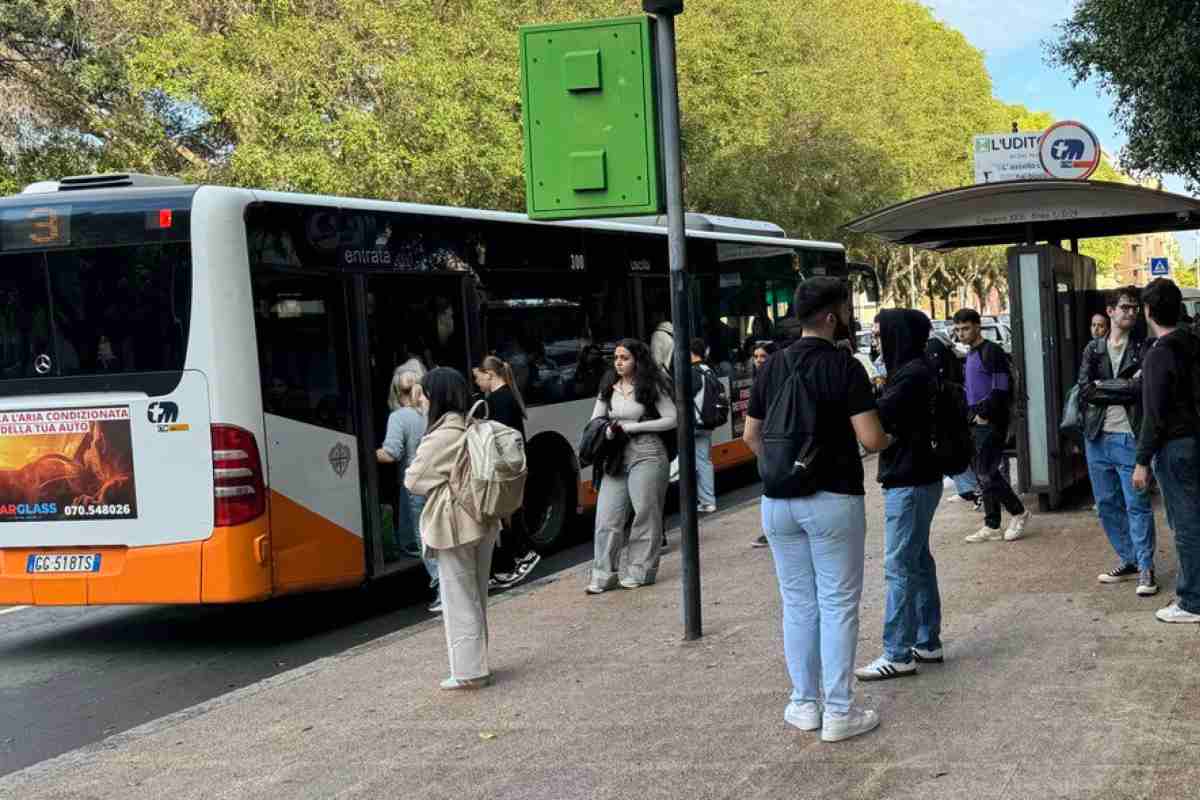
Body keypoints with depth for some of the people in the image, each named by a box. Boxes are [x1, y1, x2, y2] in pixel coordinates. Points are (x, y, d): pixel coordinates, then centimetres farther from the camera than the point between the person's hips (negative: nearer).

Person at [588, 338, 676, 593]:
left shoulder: (651, 387, -1)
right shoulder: (609, 388, 12)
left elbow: (671, 419, -5)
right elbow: (595, 420, 17)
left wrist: (631, 427, -10)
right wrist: (609, 431, -8)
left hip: (647, 457, -4)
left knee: (645, 514, 1)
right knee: (607, 517, -2)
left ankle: (640, 572, 12)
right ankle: (604, 575, 1)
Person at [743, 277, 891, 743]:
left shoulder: (773, 366, 6)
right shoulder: (844, 367, -11)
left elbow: (751, 436, 10)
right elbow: (871, 439, -16)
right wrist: (892, 437, 6)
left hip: (779, 501, 5)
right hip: (833, 499, -5)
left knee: (797, 603, 13)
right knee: (838, 606, 2)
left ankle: (804, 705, 18)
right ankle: (838, 713, 5)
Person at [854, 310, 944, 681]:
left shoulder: (913, 374, -18)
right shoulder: (915, 370, 13)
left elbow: (878, 417, -22)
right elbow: (891, 414, 12)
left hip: (909, 483, -10)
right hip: (918, 478, 10)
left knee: (900, 566, -7)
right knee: (918, 561, 16)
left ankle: (898, 655, -4)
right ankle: (927, 642, 24)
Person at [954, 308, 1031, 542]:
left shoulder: (992, 351, -11)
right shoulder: (970, 355, 17)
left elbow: (1001, 389, -17)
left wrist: (984, 414, -14)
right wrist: (970, 415, 12)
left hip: (991, 422, -9)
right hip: (976, 422, 9)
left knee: (986, 473, -11)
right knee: (983, 474, 9)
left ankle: (1018, 513, 6)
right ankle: (992, 526, 13)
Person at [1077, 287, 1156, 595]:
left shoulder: (1143, 347, 0)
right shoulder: (1093, 349, 10)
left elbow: (1144, 389, -14)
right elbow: (1084, 389, -3)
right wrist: (1125, 388, -10)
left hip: (1130, 437, -4)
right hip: (1097, 437, 5)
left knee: (1137, 505, -5)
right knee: (1107, 505, 12)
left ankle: (1146, 569, 2)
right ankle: (1127, 561, 24)